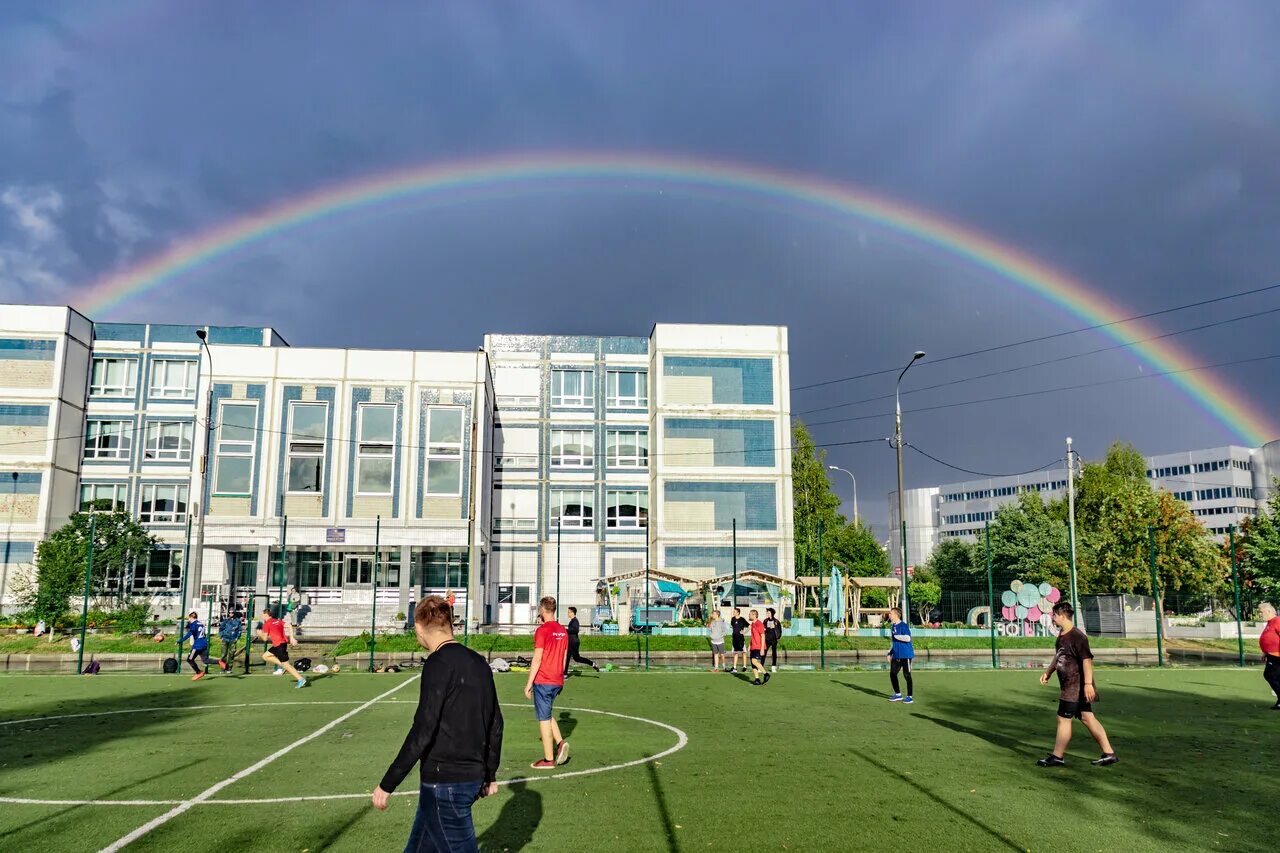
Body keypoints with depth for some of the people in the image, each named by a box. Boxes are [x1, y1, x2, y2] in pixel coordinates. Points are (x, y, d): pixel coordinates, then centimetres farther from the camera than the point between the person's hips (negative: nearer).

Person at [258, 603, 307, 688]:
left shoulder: (266, 624, -7)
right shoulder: (278, 620, 14)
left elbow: (265, 638, -5)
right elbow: (289, 626, 3)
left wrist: (260, 634, 15)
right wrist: (291, 638, 0)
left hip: (280, 645, -9)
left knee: (286, 664, -5)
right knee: (265, 656, 20)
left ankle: (301, 680, -8)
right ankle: (282, 665, 13)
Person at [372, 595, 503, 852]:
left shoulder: (439, 663, -15)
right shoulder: (477, 662, 8)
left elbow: (423, 730, -20)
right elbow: (495, 724, 13)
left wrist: (387, 783, -13)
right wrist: (489, 774, 23)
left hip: (444, 782, -8)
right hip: (472, 777, 8)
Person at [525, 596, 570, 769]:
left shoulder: (542, 630, -14)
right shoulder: (563, 631, 8)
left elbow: (537, 660, -15)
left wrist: (529, 684, -9)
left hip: (543, 682, -7)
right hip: (558, 682, 7)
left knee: (544, 718, 1)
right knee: (546, 714, 21)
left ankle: (548, 759, 6)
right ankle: (560, 742, 5)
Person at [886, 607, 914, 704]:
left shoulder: (903, 625, -13)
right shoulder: (893, 626, 13)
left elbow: (907, 638, -26)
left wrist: (896, 636, -16)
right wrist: (890, 653, 18)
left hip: (906, 655, -8)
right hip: (896, 655, 8)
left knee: (907, 675, -1)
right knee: (892, 674, 8)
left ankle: (909, 697, 8)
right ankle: (898, 694, 22)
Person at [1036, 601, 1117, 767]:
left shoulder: (1077, 636, -19)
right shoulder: (1061, 634, 11)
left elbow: (1087, 660, -25)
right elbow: (1058, 656, 25)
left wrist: (1088, 684, -29)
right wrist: (1048, 672, 18)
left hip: (1076, 686, -9)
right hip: (1069, 685, 9)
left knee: (1063, 719, -2)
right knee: (1087, 718, 12)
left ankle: (1057, 757, 7)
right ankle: (1109, 754, 17)